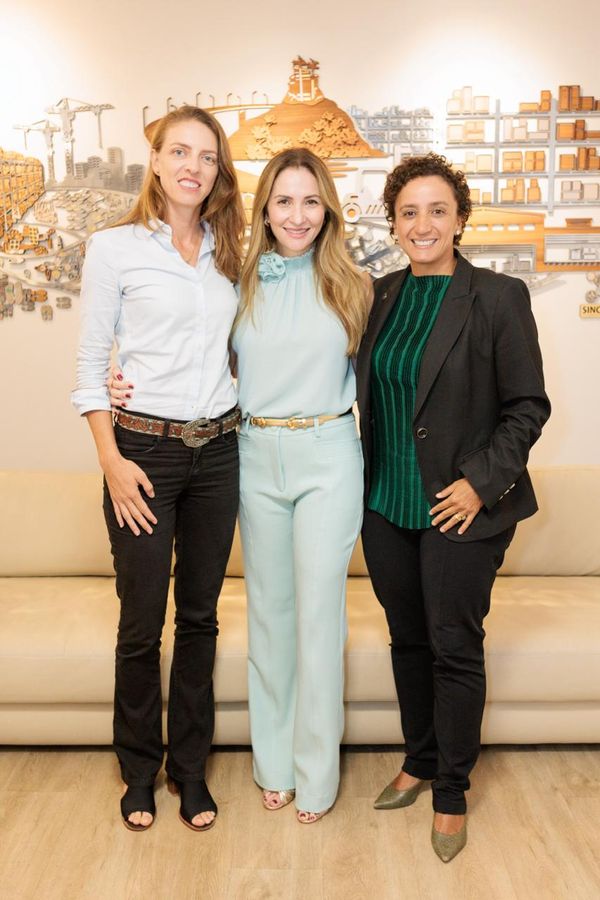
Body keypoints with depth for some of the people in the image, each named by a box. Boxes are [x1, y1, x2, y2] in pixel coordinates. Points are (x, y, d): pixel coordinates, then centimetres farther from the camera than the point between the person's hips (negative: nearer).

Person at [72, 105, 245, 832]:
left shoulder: (225, 254, 11)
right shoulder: (114, 248, -3)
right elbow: (89, 363, -4)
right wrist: (112, 460, -11)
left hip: (218, 450, 4)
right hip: (146, 448, -4)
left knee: (200, 615, 11)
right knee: (142, 622, 5)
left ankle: (190, 767, 27)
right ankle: (140, 770, 27)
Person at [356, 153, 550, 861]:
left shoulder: (499, 298, -8)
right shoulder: (381, 297, 7)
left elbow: (527, 405, -7)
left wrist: (481, 482, -15)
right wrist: (368, 478, 7)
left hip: (460, 507, -5)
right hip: (386, 504, 5)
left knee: (454, 648, 5)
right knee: (407, 639, 16)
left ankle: (451, 795, 25)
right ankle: (419, 762, 37)